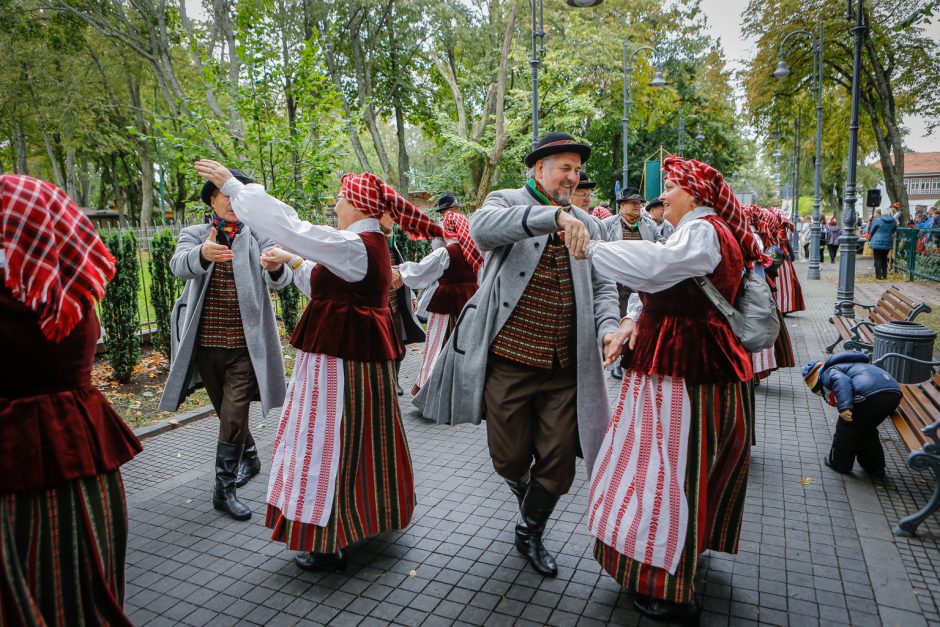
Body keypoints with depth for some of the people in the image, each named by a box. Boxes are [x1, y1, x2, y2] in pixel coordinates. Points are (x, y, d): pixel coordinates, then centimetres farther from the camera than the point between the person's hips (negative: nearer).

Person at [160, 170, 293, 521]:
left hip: (244, 344, -3)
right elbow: (179, 265, -19)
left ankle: (224, 490, 5)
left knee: (234, 414, -8)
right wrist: (203, 253, -44)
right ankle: (250, 459, 41)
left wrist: (274, 267, -43)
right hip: (205, 344, 3)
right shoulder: (194, 235, 3)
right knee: (227, 412, 17)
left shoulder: (259, 236, 0)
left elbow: (279, 281, -17)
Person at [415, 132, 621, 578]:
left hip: (566, 368, 4)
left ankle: (531, 533, 38)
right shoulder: (506, 203, -2)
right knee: (509, 459, 10)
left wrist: (608, 325, -10)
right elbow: (483, 226, -26)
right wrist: (553, 215, -38)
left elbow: (602, 287, 11)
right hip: (509, 361, -3)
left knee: (558, 464, 10)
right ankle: (525, 490, 49)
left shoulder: (589, 226, 12)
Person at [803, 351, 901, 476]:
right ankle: (874, 466, 34)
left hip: (869, 394, -9)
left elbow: (841, 381, -13)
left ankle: (839, 463, 26)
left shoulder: (829, 372, 12)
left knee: (846, 428, 13)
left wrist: (844, 407, -23)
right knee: (867, 430, 29)